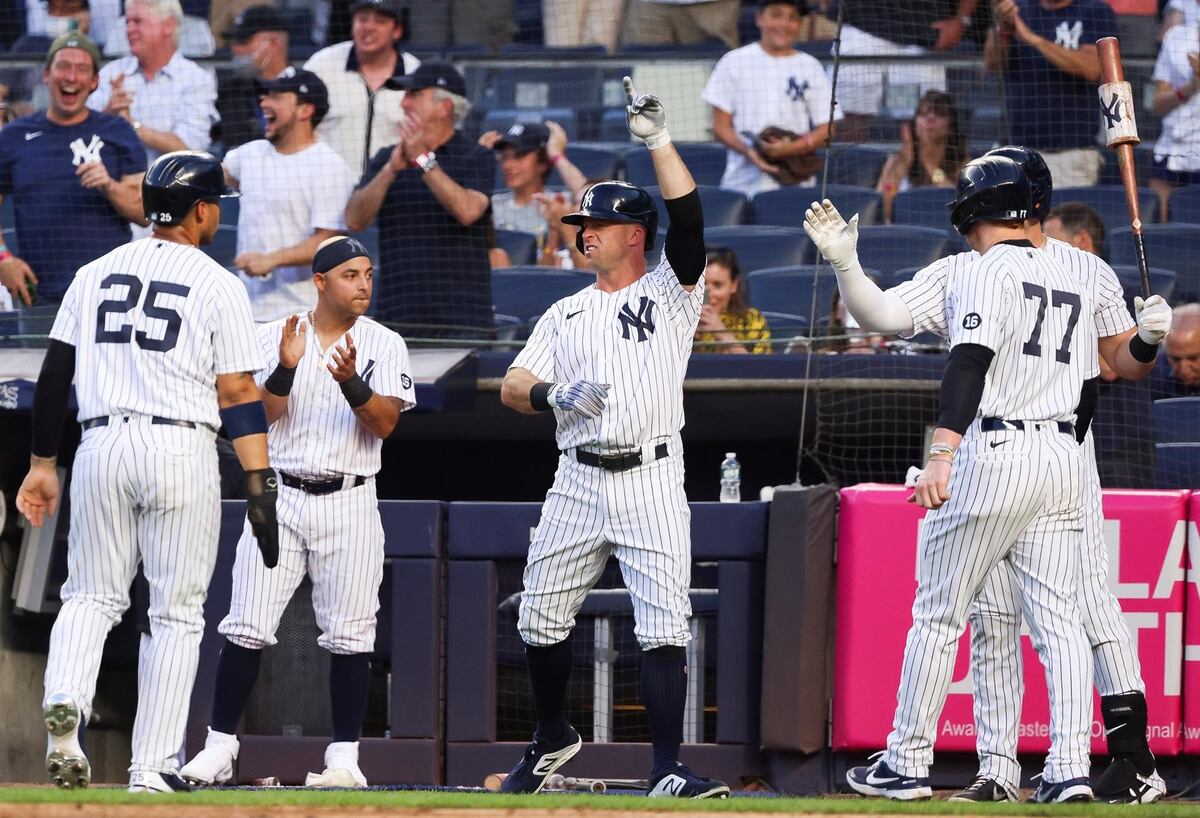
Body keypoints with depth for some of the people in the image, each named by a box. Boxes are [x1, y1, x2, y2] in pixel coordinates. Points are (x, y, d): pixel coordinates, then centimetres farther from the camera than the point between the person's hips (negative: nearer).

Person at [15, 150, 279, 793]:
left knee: (92, 596, 12)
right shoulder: (218, 287, -1)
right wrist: (259, 486, -6)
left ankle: (64, 701, -17)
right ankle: (153, 766, 1)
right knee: (176, 614, 5)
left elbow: (54, 375, 9)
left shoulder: (96, 274, 11)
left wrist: (42, 464, 15)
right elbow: (237, 394, -6)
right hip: (182, 450, -3)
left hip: (102, 445, 3)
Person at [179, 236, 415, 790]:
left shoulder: (385, 345, 4)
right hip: (280, 499, 0)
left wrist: (351, 381, -24)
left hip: (350, 501, 0)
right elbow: (258, 416, -4)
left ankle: (345, 757, 5)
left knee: (349, 636, -2)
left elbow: (385, 423, -7)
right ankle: (219, 748, 1)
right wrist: (286, 368, -20)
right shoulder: (272, 338, 4)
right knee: (247, 627, -5)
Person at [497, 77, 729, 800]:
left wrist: (658, 140, -17)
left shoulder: (670, 293, 4)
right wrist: (555, 395, -12)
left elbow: (689, 223, -13)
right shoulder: (566, 313, 17)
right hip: (578, 482, 5)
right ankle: (553, 739, 32)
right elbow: (512, 388, 10)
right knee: (542, 618, 9)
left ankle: (669, 772, -13)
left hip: (652, 480, -5)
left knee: (664, 628, -12)